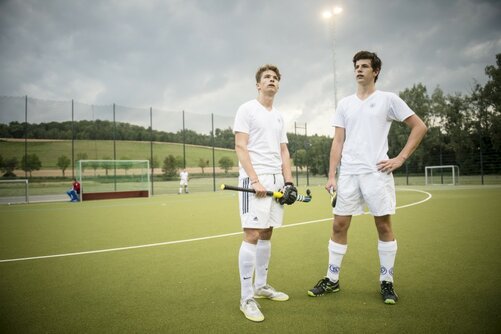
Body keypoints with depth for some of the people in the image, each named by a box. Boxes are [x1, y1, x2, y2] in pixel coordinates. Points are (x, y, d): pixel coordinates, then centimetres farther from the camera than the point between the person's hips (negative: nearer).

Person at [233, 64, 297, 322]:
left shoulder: (279, 116, 20)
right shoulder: (247, 109, 0)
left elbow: (284, 151, 18)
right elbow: (240, 148, -9)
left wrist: (288, 182, 6)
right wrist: (255, 180, -17)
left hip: (276, 179, 7)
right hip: (254, 179, -7)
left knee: (266, 234, 11)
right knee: (252, 235, -11)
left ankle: (261, 285, 23)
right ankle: (246, 298, -4)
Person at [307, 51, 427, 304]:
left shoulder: (388, 99, 3)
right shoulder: (345, 104, 13)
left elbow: (419, 127, 4)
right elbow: (338, 142, 10)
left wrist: (401, 158, -4)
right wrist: (331, 175, 3)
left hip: (377, 172, -3)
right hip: (348, 173, 3)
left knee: (384, 226, 3)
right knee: (339, 225, 3)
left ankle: (387, 282, 17)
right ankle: (332, 280, 16)